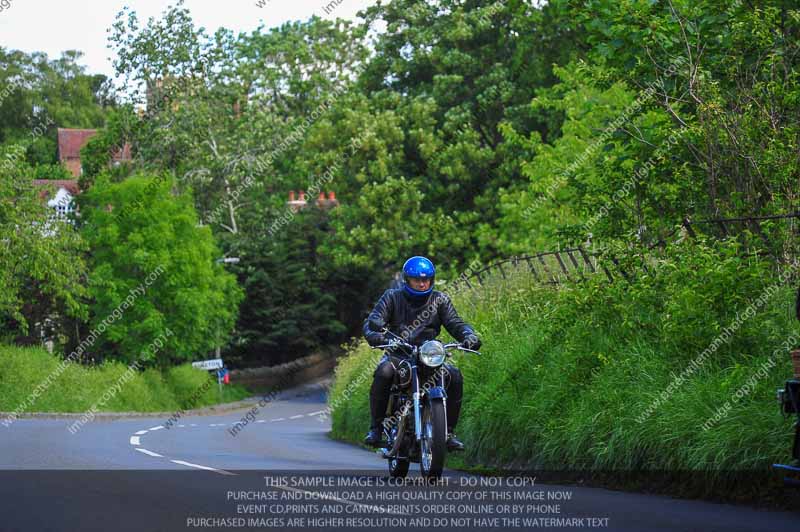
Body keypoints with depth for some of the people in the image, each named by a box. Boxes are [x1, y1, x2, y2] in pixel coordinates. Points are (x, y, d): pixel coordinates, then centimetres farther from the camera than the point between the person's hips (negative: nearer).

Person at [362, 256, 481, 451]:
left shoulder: (440, 300, 10)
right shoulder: (392, 297, 4)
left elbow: (455, 323, 1)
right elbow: (372, 321, -7)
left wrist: (469, 335, -22)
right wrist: (376, 336, -31)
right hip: (398, 355, -2)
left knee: (454, 376, -24)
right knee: (384, 373, -35)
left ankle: (448, 431, -12)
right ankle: (375, 428, -22)